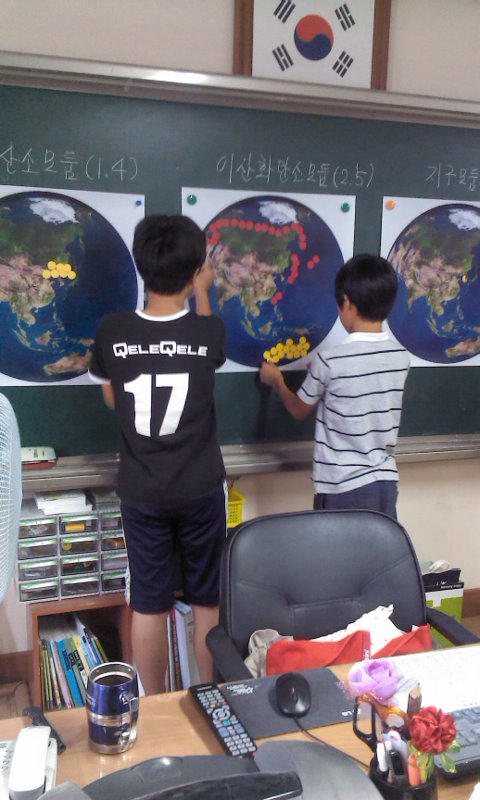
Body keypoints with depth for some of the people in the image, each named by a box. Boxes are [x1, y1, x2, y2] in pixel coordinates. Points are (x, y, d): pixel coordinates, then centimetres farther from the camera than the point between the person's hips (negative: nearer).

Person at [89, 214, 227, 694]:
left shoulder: (112, 331, -10)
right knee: (208, 599, 15)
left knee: (148, 604, 12)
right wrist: (202, 294, 26)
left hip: (141, 493, 1)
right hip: (201, 489, 0)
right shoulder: (210, 332, -13)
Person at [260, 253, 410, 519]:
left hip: (343, 487, -5)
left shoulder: (330, 361, -15)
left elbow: (299, 410, 2)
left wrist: (276, 380, 21)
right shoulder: (401, 357, 0)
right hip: (386, 480, 5)